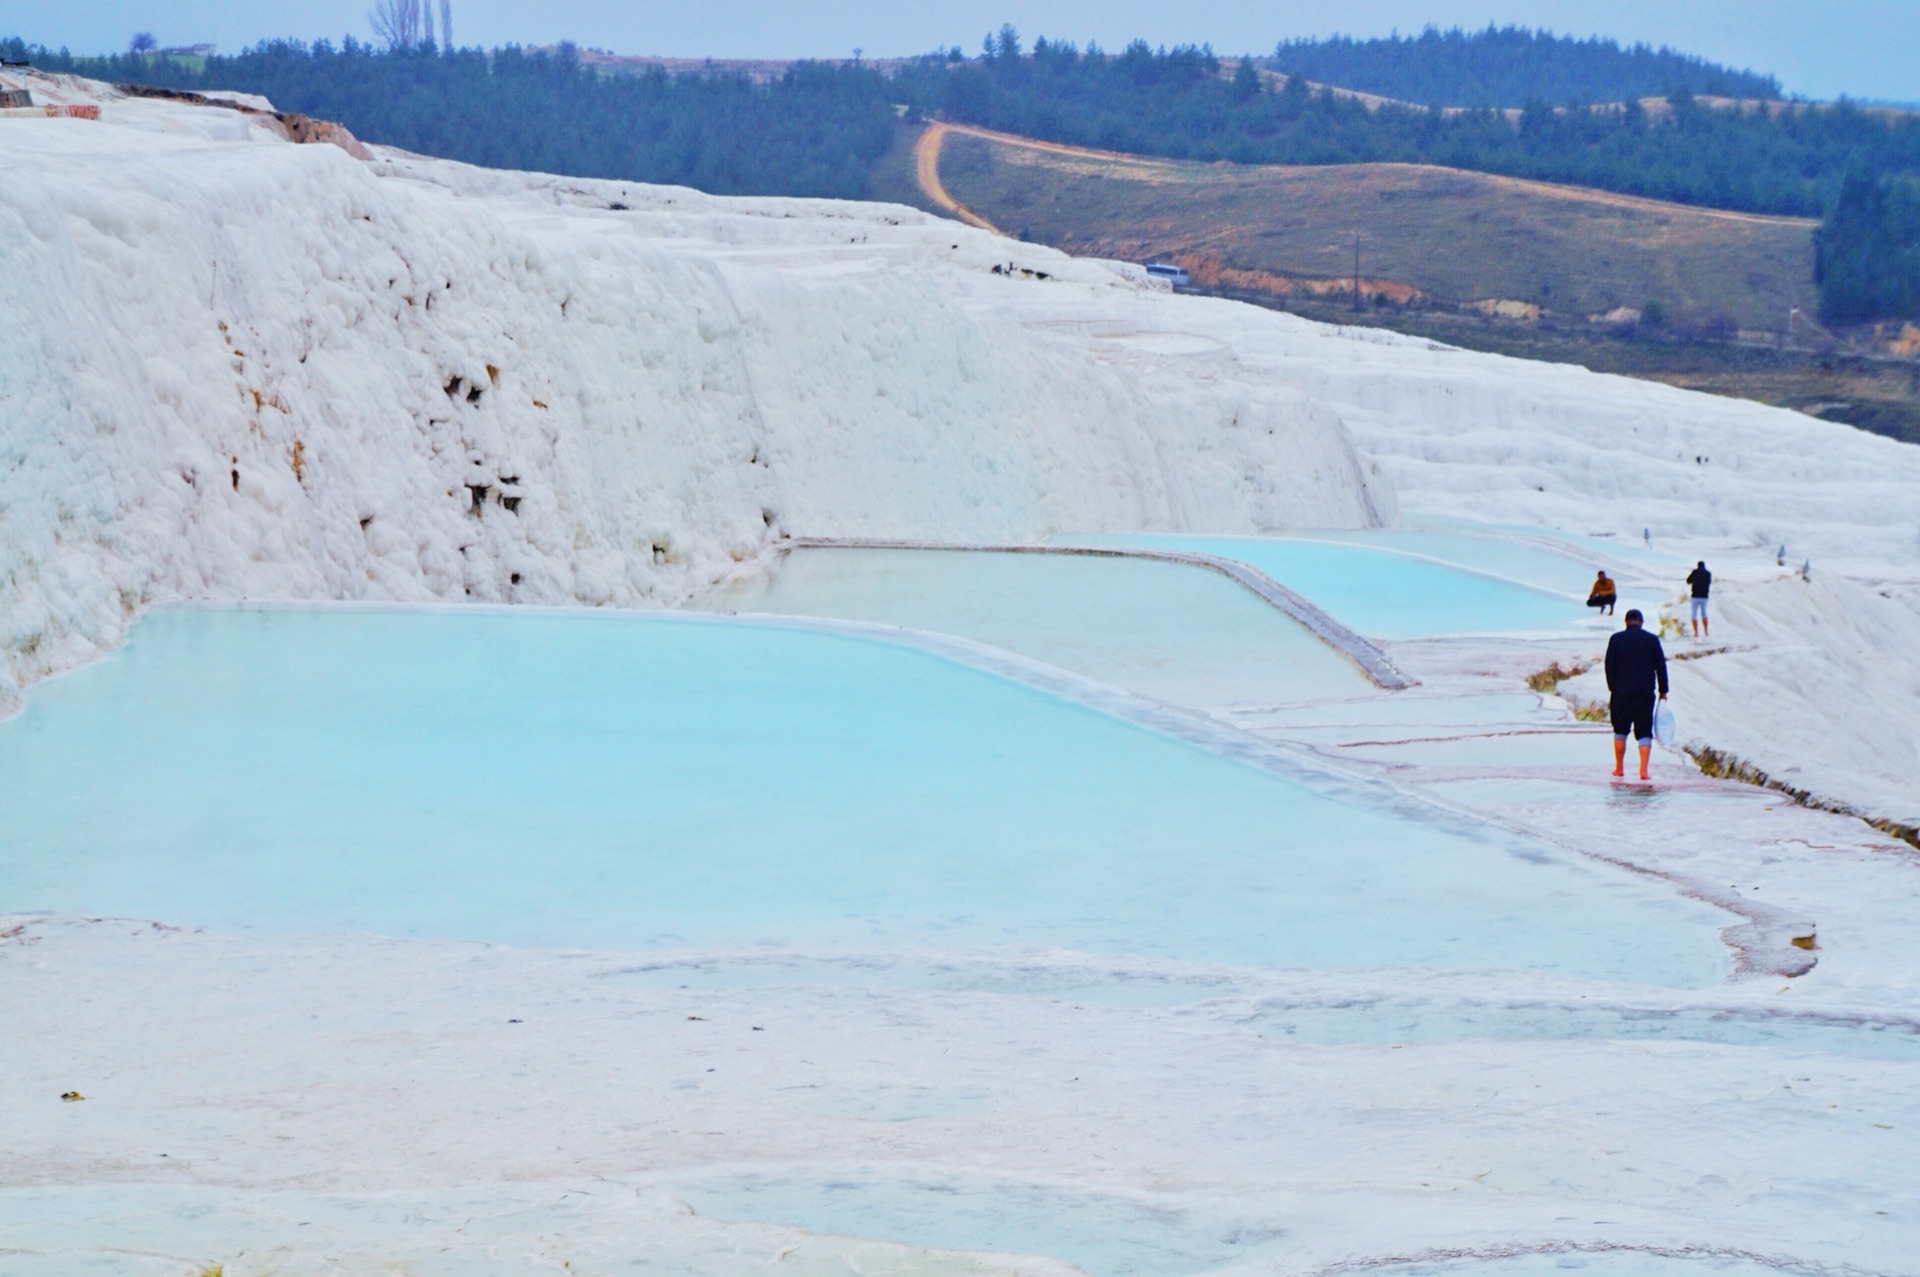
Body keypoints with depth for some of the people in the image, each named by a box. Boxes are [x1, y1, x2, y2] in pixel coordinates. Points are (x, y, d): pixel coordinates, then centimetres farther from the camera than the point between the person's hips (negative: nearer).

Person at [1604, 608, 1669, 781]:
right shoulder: (1652, 640, 1)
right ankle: (1643, 770, -8)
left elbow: (1609, 666, 0)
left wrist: (1612, 687, 10)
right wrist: (1663, 690, 9)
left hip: (1621, 692, 0)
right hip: (1646, 693, 0)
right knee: (1644, 732, 3)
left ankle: (1619, 768, 17)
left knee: (1620, 731, 14)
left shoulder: (1616, 639, 0)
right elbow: (1661, 666, 3)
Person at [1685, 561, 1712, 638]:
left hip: (1695, 596, -2)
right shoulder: (1708, 573, 3)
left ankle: (1696, 632, -6)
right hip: (1704, 596, 2)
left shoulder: (1695, 572, -2)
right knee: (1704, 613, 19)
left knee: (1694, 614, 4)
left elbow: (1688, 581, 8)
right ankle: (1706, 632, 14)